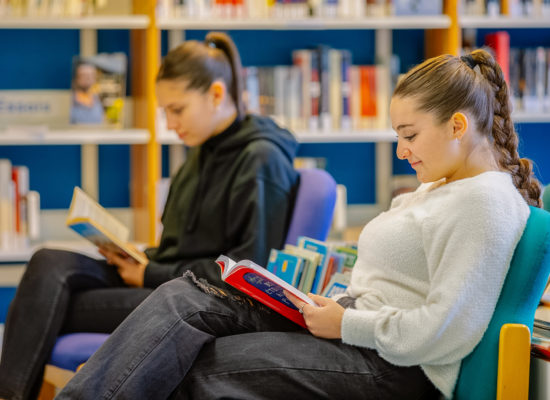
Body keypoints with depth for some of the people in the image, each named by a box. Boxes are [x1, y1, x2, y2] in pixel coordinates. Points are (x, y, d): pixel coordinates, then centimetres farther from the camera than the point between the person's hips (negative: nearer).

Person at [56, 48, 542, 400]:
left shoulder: (486, 203, -13)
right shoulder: (440, 186, 21)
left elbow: (446, 331, -22)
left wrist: (346, 324, -14)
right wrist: (334, 305, 7)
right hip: (354, 327, 10)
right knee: (182, 300, -8)